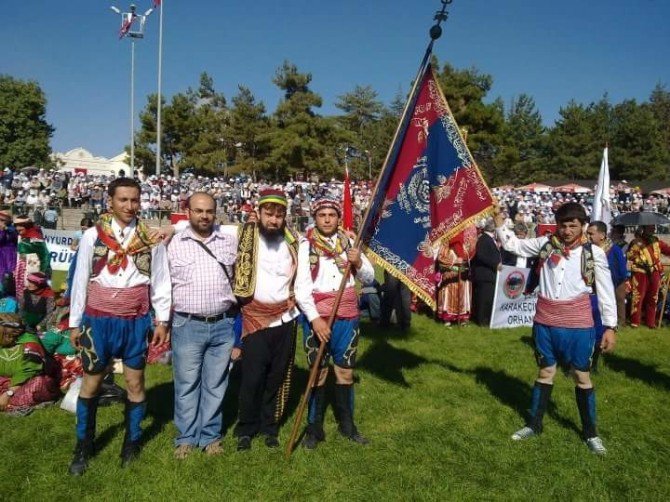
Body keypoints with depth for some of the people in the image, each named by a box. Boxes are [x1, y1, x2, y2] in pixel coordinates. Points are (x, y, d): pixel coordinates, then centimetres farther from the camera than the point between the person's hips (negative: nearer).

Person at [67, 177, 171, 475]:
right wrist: (75, 323, 4)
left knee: (135, 383, 11)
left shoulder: (151, 239, -1)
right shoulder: (92, 236, -4)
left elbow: (160, 280, 3)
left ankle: (131, 442, 30)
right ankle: (83, 446, 29)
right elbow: (81, 281, 1)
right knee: (91, 383, 11)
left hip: (136, 321, 1)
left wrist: (162, 320, 2)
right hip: (98, 320, 0)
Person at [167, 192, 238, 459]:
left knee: (215, 384, 10)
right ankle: (186, 438, 22)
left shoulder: (229, 241, 6)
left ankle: (210, 436, 24)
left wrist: (234, 305, 15)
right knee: (187, 384, 7)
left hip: (222, 325, 2)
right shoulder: (174, 243, 0)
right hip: (187, 325, -2)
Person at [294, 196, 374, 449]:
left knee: (345, 371, 11)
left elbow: (369, 278, 8)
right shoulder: (306, 245, -5)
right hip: (316, 315, -3)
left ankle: (347, 423, 27)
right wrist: (315, 318, -20)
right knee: (318, 371, 6)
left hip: (347, 315, 3)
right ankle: (314, 427, 19)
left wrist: (358, 262, -13)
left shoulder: (349, 242, 6)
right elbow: (301, 287, -11)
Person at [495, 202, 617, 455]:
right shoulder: (546, 243, 0)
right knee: (545, 372, 17)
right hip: (545, 321, 2)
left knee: (582, 376, 10)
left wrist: (610, 327, -5)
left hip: (578, 323, -2)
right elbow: (513, 245, 9)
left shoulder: (594, 253, -6)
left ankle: (590, 432, 27)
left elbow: (606, 291, -3)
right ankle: (534, 424, 30)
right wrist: (499, 221, -4)